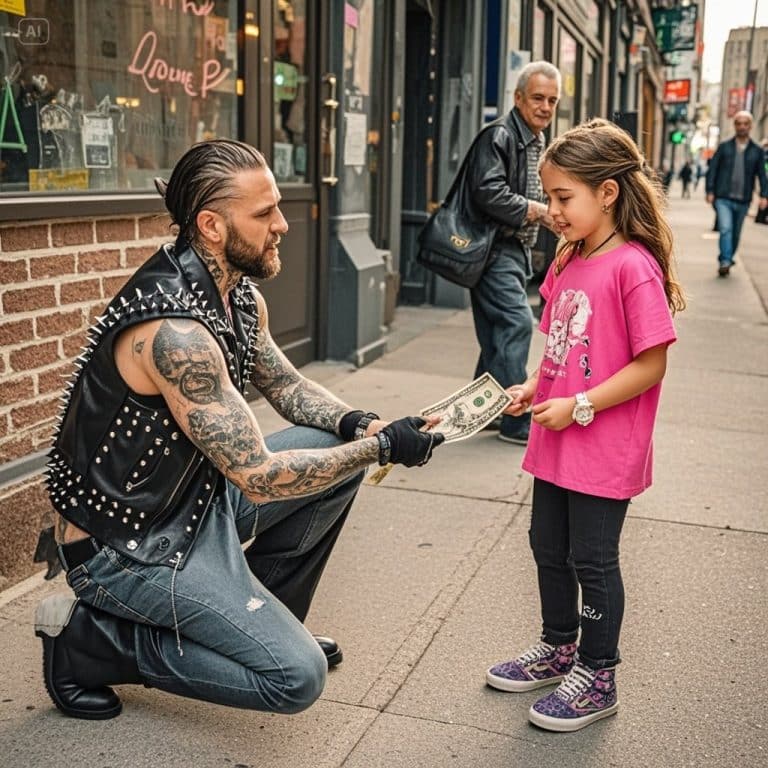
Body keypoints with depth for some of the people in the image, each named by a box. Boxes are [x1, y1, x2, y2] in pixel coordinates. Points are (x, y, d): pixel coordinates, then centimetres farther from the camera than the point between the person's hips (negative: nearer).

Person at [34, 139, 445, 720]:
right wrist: (382, 446, -21)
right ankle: (90, 639, -1)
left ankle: (259, 618, 19)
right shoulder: (174, 328, -30)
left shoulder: (241, 294, -1)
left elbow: (286, 385, 13)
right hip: (128, 545, -9)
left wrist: (358, 424, -7)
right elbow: (259, 478, -28)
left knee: (342, 451, 7)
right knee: (298, 676, -13)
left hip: (194, 494, 9)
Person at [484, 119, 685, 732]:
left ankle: (597, 679, 25)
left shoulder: (633, 268, -19)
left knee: (592, 559, 6)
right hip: (555, 441, 8)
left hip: (605, 450, -8)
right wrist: (534, 387, 0)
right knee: (549, 547, 20)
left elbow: (651, 363, -20)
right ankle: (558, 647, 41)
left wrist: (580, 406, -21)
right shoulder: (569, 262, 7)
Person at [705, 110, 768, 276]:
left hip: (743, 201, 2)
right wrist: (710, 191, -6)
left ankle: (725, 260, 25)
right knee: (725, 228, -20)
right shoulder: (724, 147, 6)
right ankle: (725, 262, -23)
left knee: (735, 234, 10)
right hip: (723, 198, -2)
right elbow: (712, 169, 4)